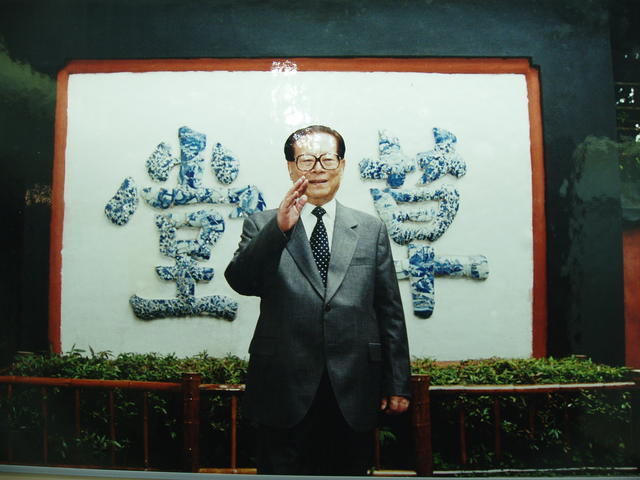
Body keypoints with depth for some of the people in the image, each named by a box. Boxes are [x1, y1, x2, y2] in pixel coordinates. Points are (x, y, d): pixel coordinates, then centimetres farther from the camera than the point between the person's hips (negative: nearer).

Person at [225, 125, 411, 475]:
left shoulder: (371, 230, 9)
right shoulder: (262, 226, 5)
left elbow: (390, 311, 8)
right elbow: (240, 281, -12)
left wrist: (397, 384, 6)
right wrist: (279, 227, -23)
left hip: (353, 394, 2)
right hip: (284, 391, -1)